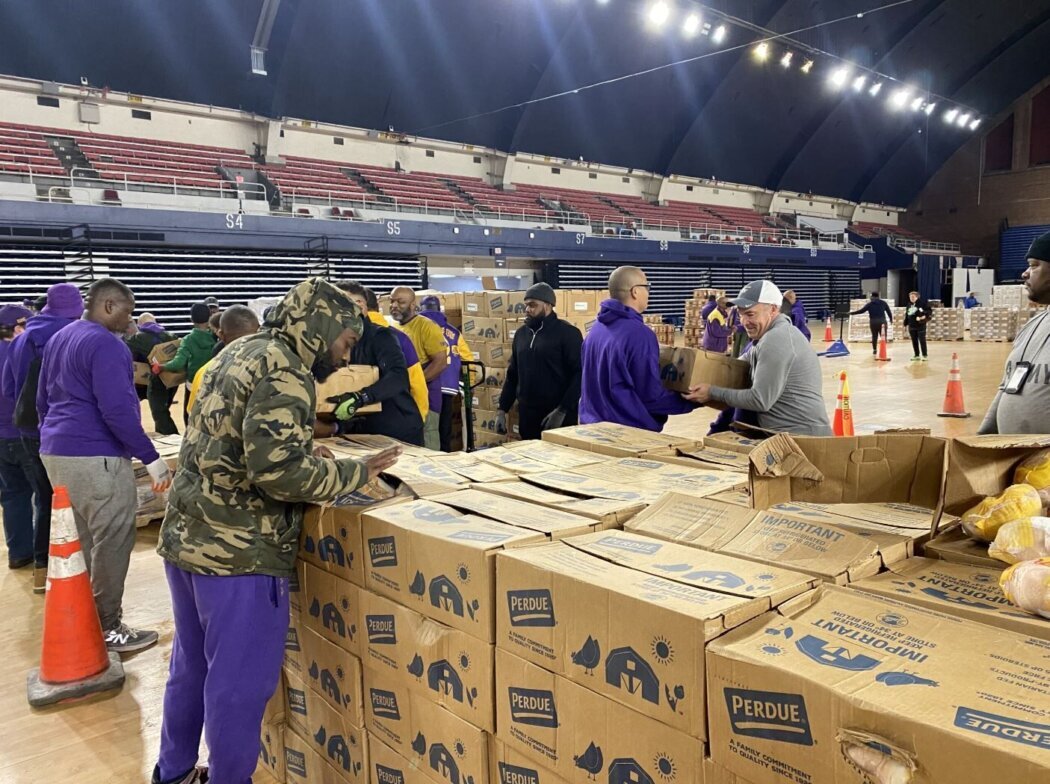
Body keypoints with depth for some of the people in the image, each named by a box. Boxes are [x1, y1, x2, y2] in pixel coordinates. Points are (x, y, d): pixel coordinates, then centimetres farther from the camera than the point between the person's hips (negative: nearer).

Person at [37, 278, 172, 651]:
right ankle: (107, 629, 7)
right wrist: (151, 458, -18)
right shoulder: (106, 344, -15)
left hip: (56, 452, 10)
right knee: (111, 544, -1)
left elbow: (43, 401, 23)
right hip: (95, 457, -10)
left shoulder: (58, 339, 16)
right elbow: (117, 410, -22)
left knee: (79, 543, 18)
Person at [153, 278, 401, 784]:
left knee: (193, 664, 24)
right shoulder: (283, 370, -17)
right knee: (240, 681, 5)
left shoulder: (241, 350, 13)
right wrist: (352, 473, -15)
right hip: (237, 550, -10)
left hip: (186, 534, 10)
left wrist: (306, 454, 10)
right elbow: (277, 467, -28)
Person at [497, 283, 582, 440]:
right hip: (527, 415, 6)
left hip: (558, 416, -6)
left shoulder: (567, 333, -7)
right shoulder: (521, 334, 12)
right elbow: (512, 375, 18)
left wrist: (562, 411, -19)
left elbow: (579, 374, -13)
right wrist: (502, 410, 11)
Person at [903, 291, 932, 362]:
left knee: (922, 341, -5)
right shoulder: (909, 305, 14)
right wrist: (906, 324, 15)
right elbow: (907, 315, 18)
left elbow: (929, 310, -10)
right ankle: (917, 355, 18)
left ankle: (924, 356, 1)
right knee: (914, 341, 9)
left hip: (920, 325, -7)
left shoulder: (922, 303, -7)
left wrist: (925, 316, -25)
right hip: (912, 326, 7)